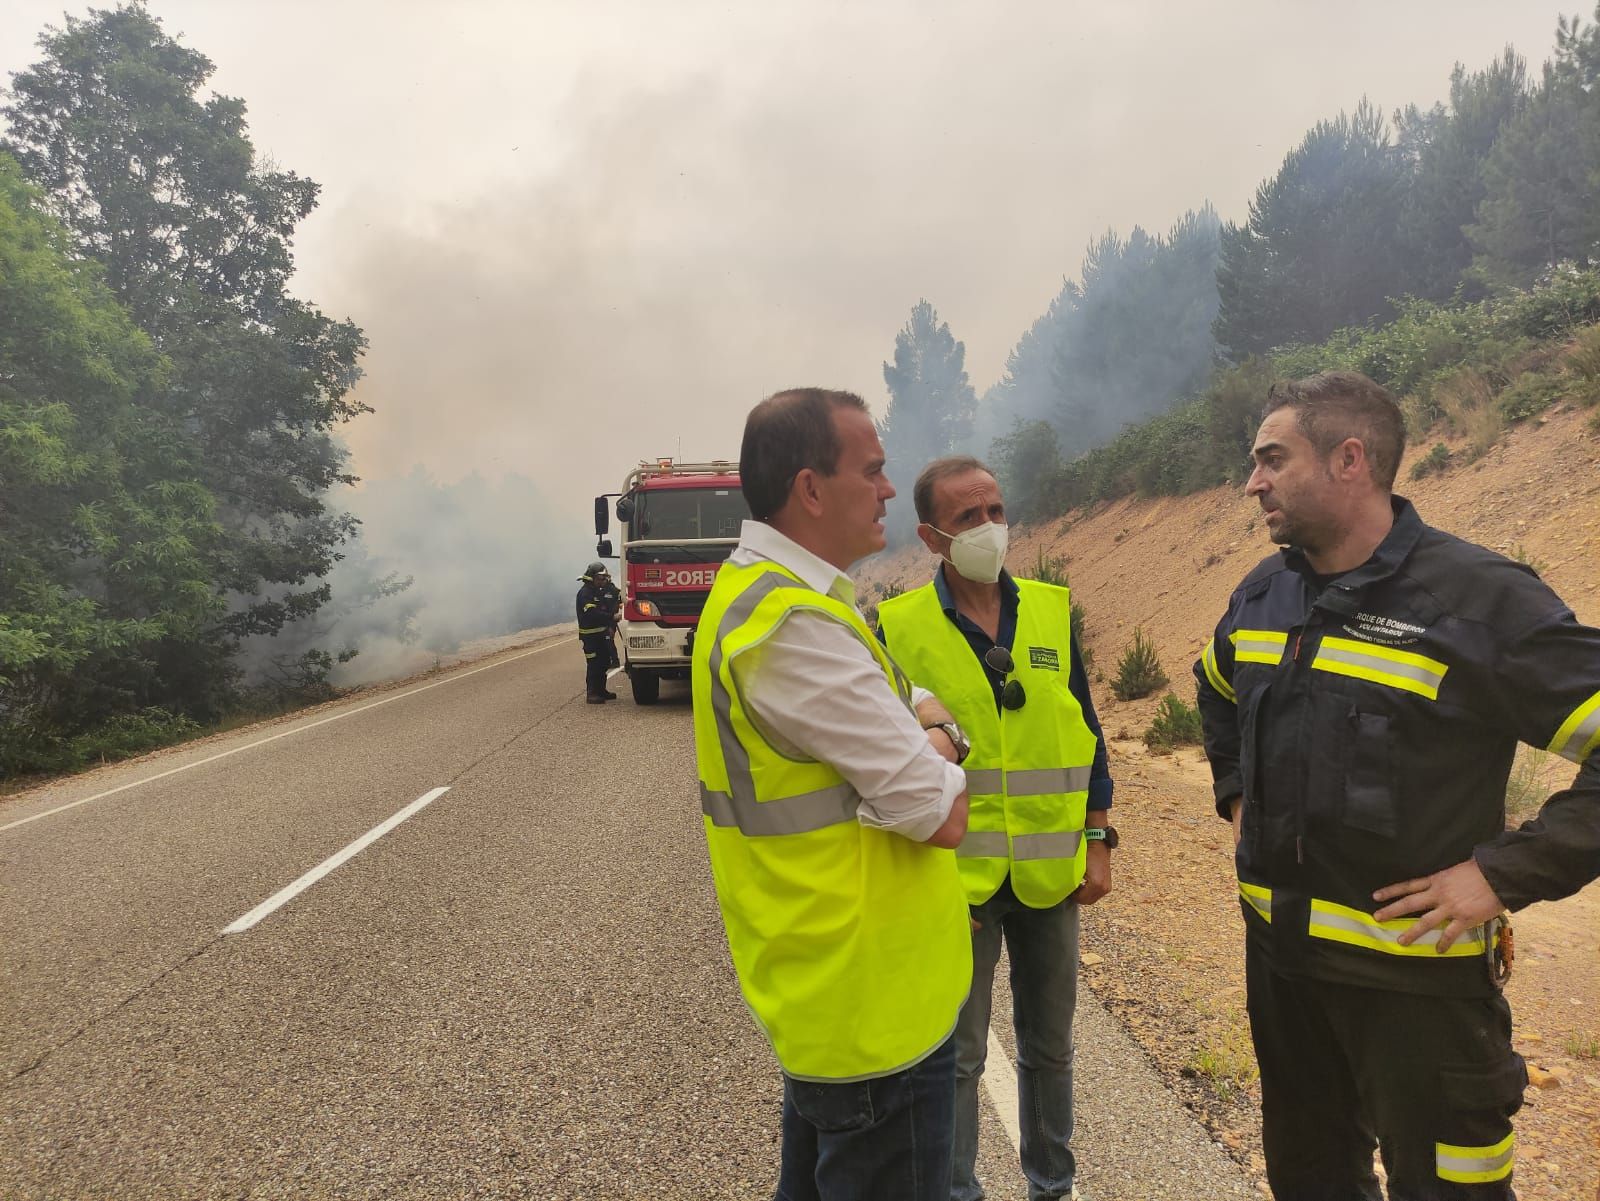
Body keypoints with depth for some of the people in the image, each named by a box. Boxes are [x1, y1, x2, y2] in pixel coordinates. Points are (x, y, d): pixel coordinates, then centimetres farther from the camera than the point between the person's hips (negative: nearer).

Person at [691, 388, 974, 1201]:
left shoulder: (754, 589, 7)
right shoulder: (797, 625, -26)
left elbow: (926, 710, 12)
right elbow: (941, 815, -23)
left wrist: (923, 737, -10)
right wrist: (936, 756, -2)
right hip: (875, 1005, -10)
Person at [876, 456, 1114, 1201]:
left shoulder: (1051, 610, 0)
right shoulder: (898, 628, -10)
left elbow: (1085, 731, 7)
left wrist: (1098, 843, 5)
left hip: (1050, 874, 4)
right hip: (956, 879, -3)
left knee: (1049, 1044, 19)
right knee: (957, 1055, 11)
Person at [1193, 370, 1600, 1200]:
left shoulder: (1481, 600, -18)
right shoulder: (1263, 593, 4)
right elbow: (1217, 688, 25)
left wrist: (1507, 872, -21)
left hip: (1417, 971, -6)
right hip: (1278, 947, 6)